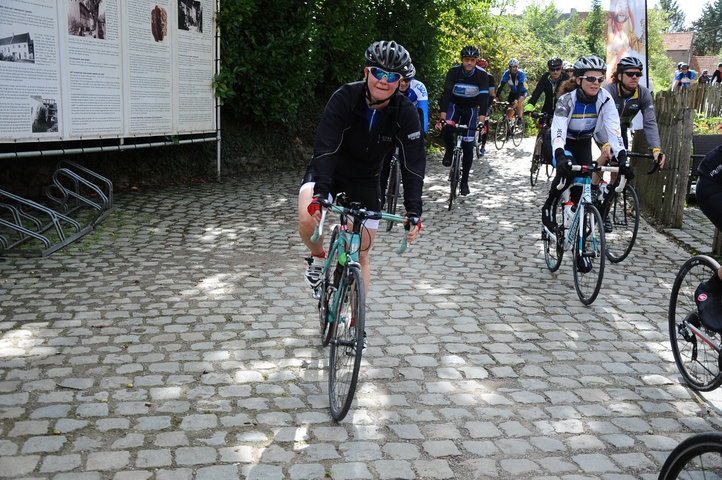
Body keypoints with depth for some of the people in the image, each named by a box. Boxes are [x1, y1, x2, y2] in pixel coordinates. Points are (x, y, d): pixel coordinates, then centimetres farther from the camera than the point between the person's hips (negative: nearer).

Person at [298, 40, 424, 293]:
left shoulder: (406, 113, -19)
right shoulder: (345, 97, -24)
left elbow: (414, 163, -21)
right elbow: (325, 146, -32)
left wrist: (414, 211, -32)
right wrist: (321, 192, -45)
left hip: (365, 180, 2)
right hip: (329, 171, -2)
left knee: (361, 256, 2)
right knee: (307, 220, -31)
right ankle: (318, 258, 4)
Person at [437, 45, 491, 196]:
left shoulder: (482, 75, -20)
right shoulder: (453, 72, -21)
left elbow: (484, 97, -28)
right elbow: (446, 93, -29)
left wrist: (482, 122, -41)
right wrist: (442, 118, -42)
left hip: (471, 108, 0)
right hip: (454, 104, 0)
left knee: (468, 145, -4)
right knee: (446, 128, -32)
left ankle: (465, 181, 7)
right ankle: (449, 150, 1)